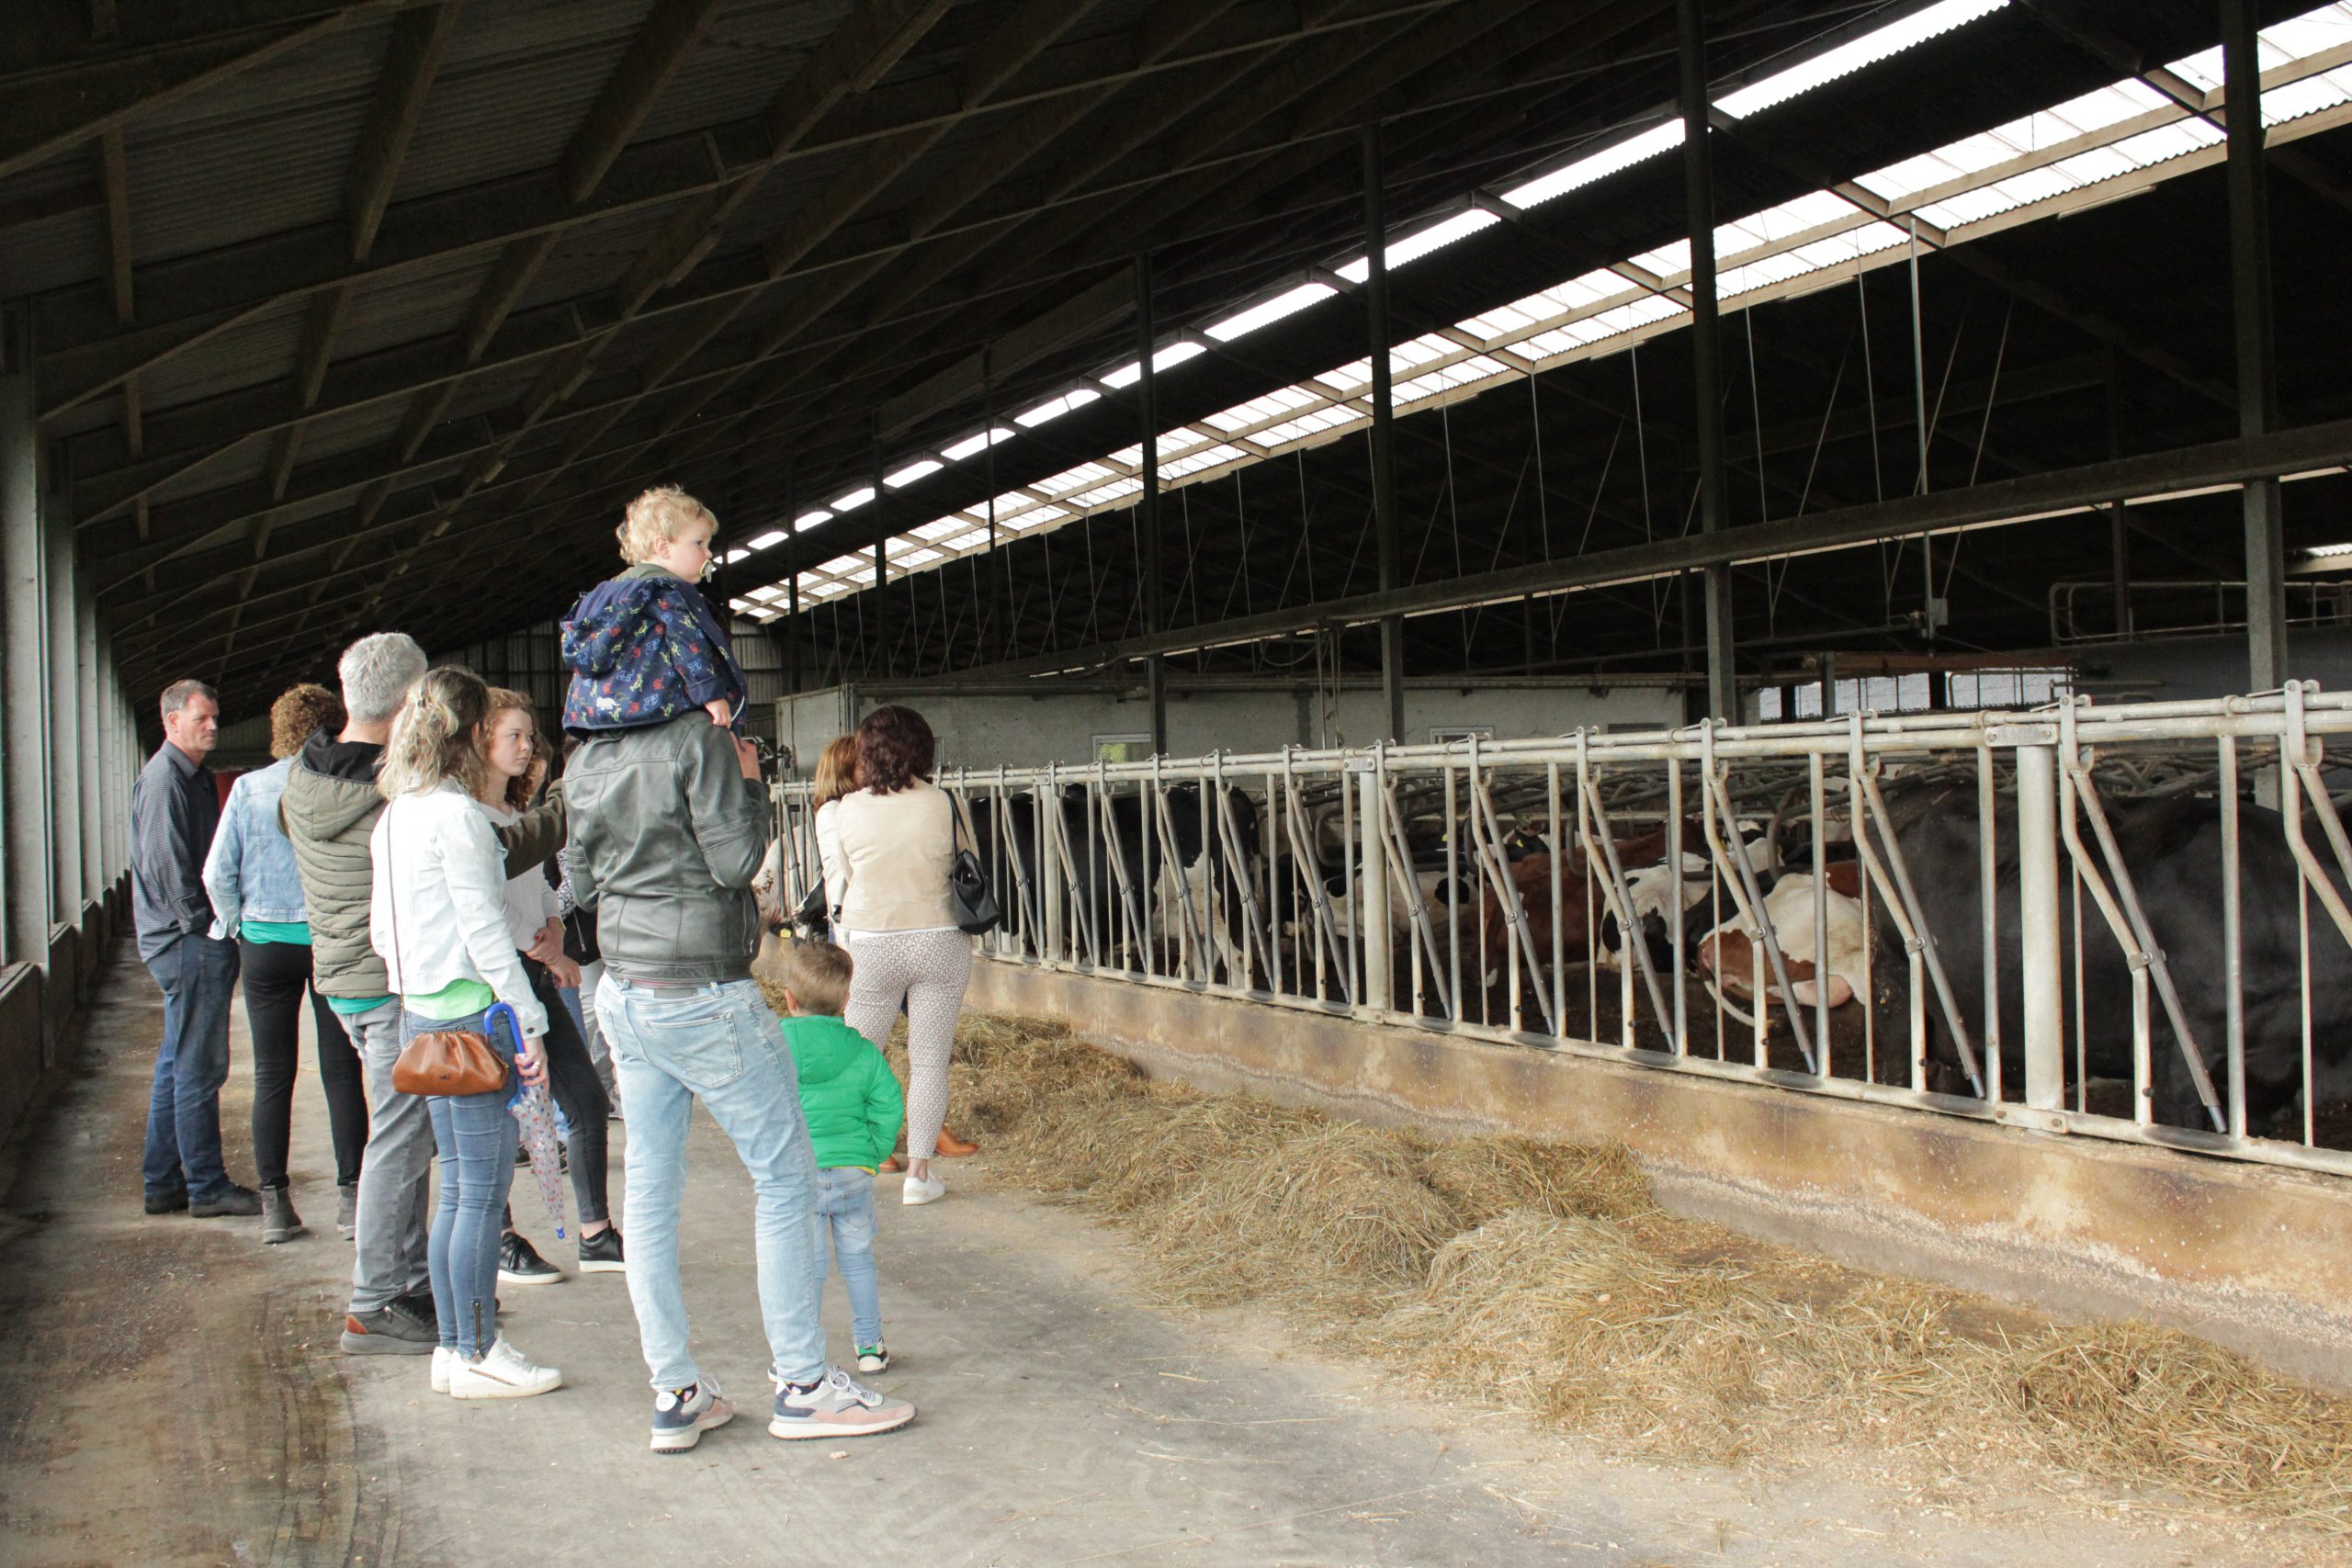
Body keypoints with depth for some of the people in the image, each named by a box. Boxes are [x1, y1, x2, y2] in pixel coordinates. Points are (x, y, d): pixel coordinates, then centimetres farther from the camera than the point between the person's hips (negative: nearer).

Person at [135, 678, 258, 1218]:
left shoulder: (193, 776, 18)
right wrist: (206, 927, -17)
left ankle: (163, 1183, 22)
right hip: (189, 944, -10)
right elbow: (166, 865, -20)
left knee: (178, 1064, 14)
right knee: (199, 1067, -5)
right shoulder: (165, 779, -13)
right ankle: (207, 1187, 2)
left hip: (190, 943, 10)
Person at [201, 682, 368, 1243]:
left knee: (272, 1076, 8)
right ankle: (350, 1196, 7)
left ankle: (274, 1203, 10)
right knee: (341, 1072, 6)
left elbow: (218, 872, -3)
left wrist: (234, 923, 13)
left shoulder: (248, 788, -2)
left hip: (266, 944, 1)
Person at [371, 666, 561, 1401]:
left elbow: (381, 929, 17)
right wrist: (527, 1022, -14)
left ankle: (453, 1346, 20)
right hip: (471, 1015, -9)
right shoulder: (455, 814, -14)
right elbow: (483, 931, -17)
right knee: (484, 1189, -3)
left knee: (458, 1189, 14)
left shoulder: (394, 815, 13)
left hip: (421, 1013, 10)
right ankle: (478, 1354, 3)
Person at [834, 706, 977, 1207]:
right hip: (938, 941, -1)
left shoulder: (848, 810, -6)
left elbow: (840, 878, 6)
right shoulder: (940, 805, -8)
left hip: (871, 945, 1)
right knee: (930, 1061, 6)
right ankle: (919, 1171, 8)